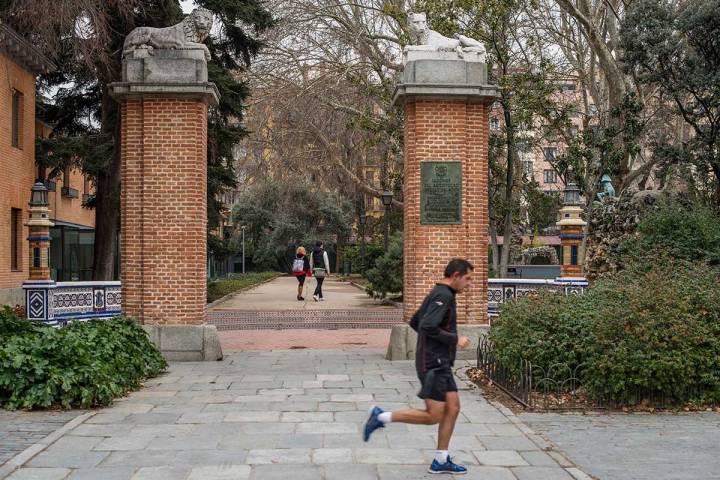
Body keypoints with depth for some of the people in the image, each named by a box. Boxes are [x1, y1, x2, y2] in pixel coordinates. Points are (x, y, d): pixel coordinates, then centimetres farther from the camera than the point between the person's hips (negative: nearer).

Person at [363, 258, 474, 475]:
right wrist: (454, 339, -17)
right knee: (434, 416, -8)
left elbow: (414, 322, 24)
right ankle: (382, 417, -1)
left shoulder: (438, 294, 16)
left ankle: (441, 461, 13)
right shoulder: (443, 295, -15)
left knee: (453, 408, 8)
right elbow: (428, 326, -27)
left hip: (440, 363, 10)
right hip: (433, 363, -10)